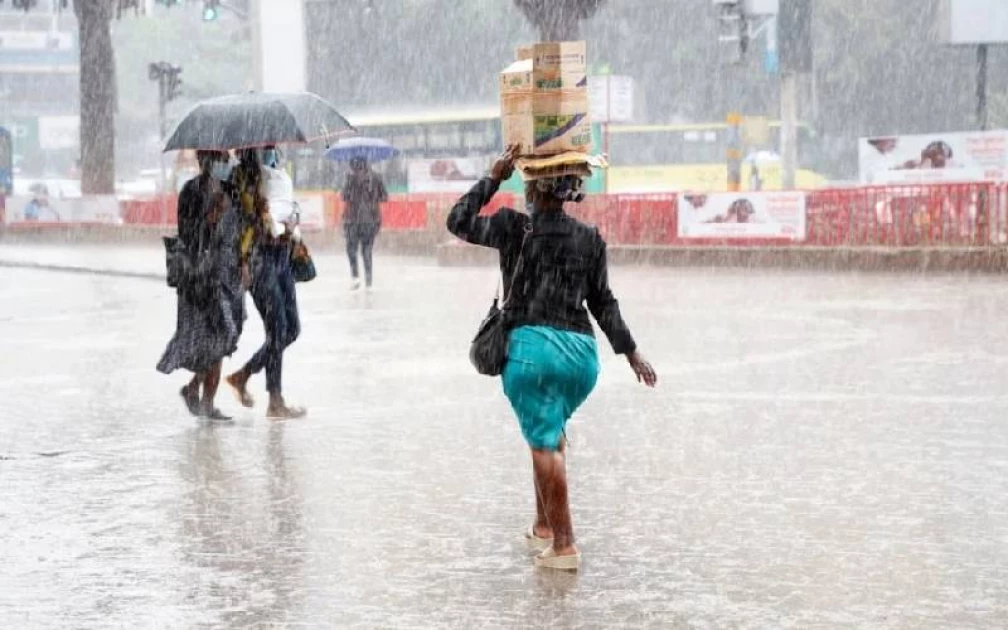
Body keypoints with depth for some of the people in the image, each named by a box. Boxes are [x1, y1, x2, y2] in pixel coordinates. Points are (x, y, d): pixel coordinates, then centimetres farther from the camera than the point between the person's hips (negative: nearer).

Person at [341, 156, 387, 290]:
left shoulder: (352, 176, -9)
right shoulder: (376, 177, 2)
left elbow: (346, 196, -14)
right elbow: (384, 197, 5)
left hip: (355, 218, -4)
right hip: (372, 218, 4)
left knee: (351, 248, 8)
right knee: (367, 250, 12)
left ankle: (355, 276, -10)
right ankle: (369, 281, 9)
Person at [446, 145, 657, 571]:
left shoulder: (514, 228, -4)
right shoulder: (590, 239, 6)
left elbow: (458, 221, 5)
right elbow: (603, 303, 8)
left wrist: (494, 177, 6)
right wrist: (630, 351, 16)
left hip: (531, 345, -4)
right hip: (582, 349, 4)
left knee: (545, 444, -1)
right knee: (551, 435, 24)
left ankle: (564, 545, -2)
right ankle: (543, 526, 30)